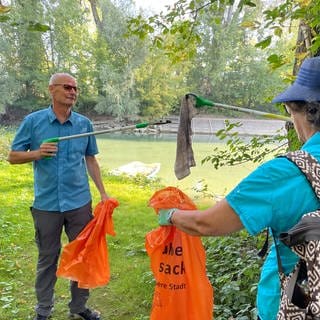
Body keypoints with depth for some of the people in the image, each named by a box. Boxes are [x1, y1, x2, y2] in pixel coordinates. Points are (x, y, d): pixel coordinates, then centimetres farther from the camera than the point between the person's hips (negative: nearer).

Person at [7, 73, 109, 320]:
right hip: (46, 204, -1)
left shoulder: (84, 123, 3)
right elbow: (13, 156, 2)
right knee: (47, 258, 12)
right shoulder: (33, 121, -2)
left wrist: (103, 193, 6)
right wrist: (37, 153, -17)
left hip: (80, 203, 2)